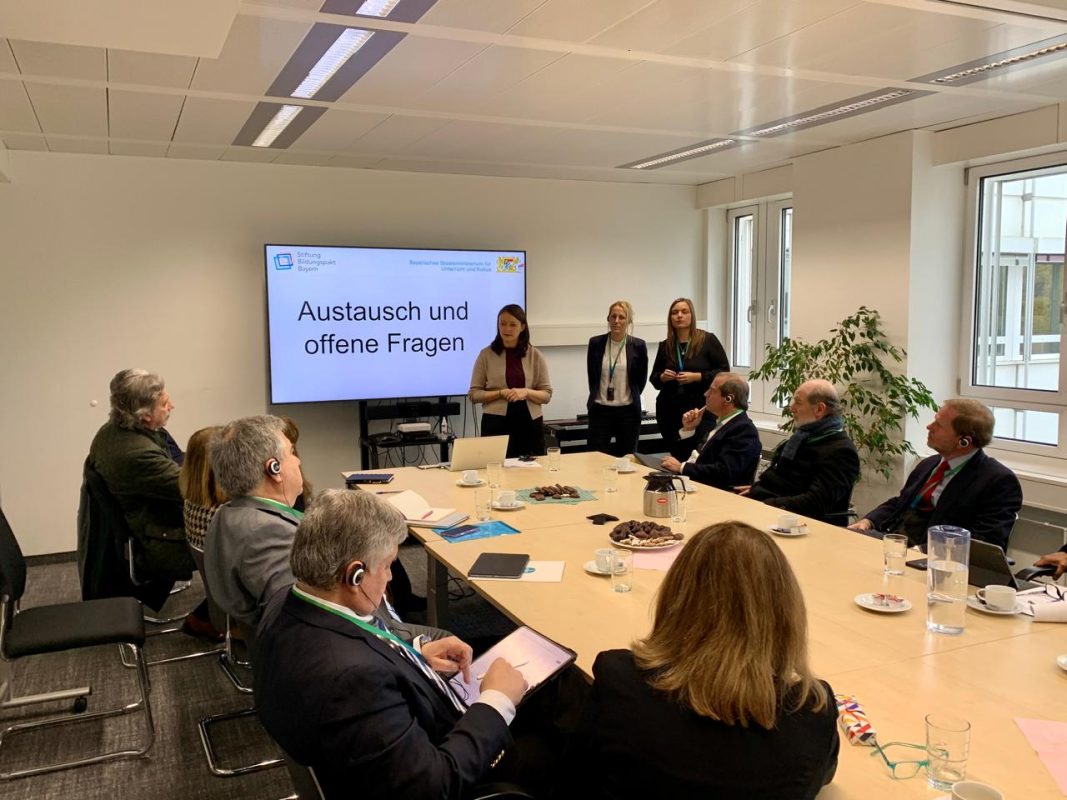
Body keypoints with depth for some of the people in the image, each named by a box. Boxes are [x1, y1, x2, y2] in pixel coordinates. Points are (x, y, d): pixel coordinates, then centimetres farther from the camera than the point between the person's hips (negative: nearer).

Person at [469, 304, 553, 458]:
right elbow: (474, 394, 2)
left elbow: (547, 394, 5)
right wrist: (501, 393, -13)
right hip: (496, 423, -1)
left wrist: (526, 392, -14)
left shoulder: (535, 355, 4)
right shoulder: (486, 354, 2)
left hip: (530, 422, 1)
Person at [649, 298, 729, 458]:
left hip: (700, 409, -3)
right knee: (676, 457, 5)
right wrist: (662, 377, -7)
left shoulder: (708, 340, -2)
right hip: (670, 411, 4)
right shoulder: (665, 346, 9)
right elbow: (654, 378, 16)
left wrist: (697, 377, -16)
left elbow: (724, 371, -4)